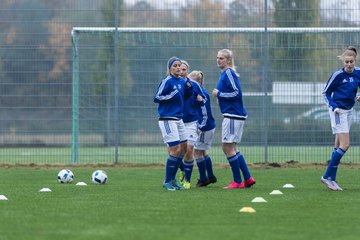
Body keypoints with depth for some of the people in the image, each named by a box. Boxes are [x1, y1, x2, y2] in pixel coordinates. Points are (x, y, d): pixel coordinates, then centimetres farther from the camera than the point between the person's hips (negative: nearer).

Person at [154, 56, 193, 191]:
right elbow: (156, 98, -12)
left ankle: (172, 179, 19)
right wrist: (171, 96, -21)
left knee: (183, 148, 8)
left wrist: (189, 87, 3)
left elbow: (186, 97, 21)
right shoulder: (167, 81, -11)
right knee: (175, 150, -11)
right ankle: (167, 181, -1)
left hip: (178, 119, 8)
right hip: (167, 119, -8)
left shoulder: (181, 81, 10)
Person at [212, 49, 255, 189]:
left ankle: (237, 181, -1)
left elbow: (237, 93, -20)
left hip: (233, 116, -10)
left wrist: (219, 94, -12)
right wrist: (219, 94, 11)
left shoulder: (229, 73, -13)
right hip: (231, 116, 10)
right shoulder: (224, 74, 17)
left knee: (228, 148, -6)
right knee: (231, 148, 14)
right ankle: (248, 179, 16)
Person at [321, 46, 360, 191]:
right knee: (345, 144, -15)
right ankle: (327, 176, -10)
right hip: (338, 111, -6)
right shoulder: (338, 75, -14)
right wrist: (334, 107, -18)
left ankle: (332, 179, 14)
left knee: (339, 146, 9)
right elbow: (326, 93, -5)